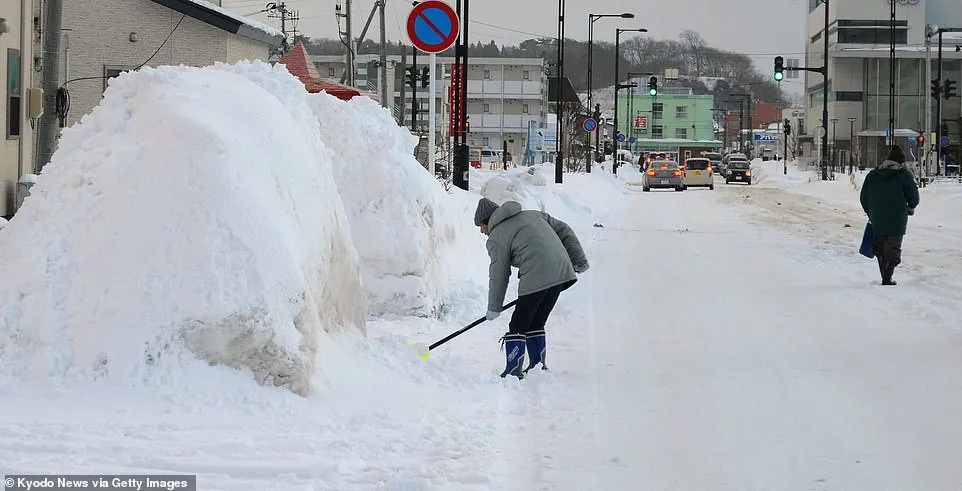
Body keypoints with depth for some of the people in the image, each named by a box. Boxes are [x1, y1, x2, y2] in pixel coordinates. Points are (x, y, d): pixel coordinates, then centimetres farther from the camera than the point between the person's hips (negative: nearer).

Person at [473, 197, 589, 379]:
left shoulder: (496, 238, 6)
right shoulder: (532, 215, 24)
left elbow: (498, 276, 7)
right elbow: (564, 231, 21)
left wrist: (494, 308, 17)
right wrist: (579, 260, 21)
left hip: (536, 279, -7)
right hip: (562, 272, 7)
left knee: (518, 326, 1)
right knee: (536, 324, 20)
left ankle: (513, 372, -4)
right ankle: (538, 367, 23)